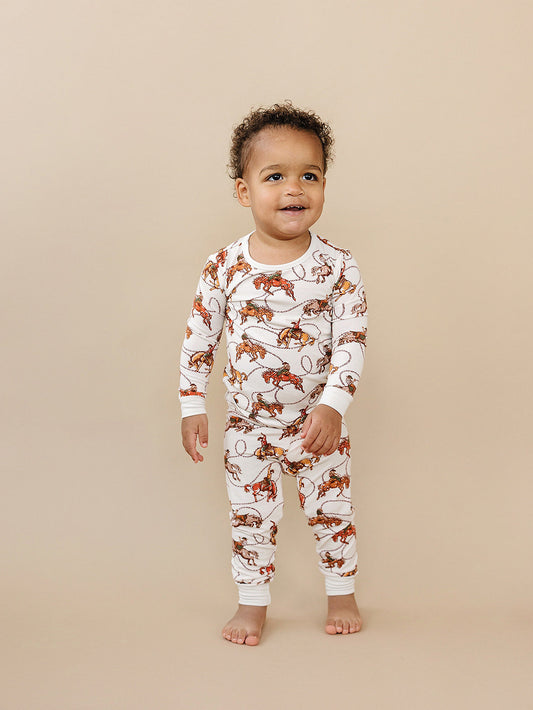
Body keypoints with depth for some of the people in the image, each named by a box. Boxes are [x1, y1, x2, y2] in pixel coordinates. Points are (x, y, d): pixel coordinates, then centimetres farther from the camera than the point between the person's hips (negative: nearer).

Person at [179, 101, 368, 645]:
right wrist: (192, 406, -2)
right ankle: (253, 602, 30)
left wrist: (333, 405, -24)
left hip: (317, 422, 0)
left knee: (331, 510, 14)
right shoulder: (225, 267, -9)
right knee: (250, 516, 11)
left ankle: (341, 593, 35)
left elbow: (352, 341, -13)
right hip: (247, 425, 1)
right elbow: (198, 337, -1)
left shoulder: (337, 268, -12)